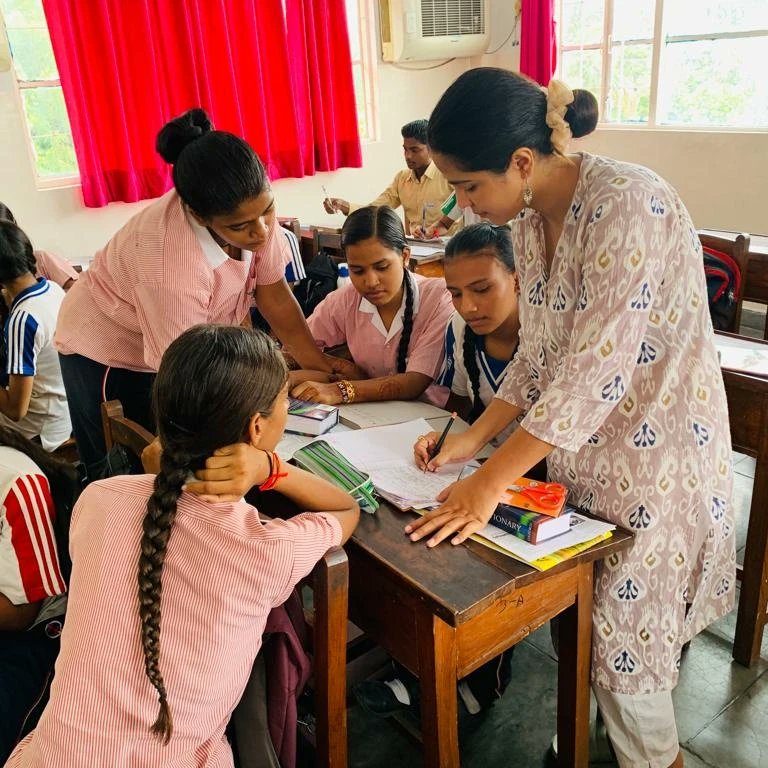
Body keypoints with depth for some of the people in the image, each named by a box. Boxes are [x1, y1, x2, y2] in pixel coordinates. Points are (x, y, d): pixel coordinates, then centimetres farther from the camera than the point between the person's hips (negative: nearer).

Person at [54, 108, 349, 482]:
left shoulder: (252, 208, -22)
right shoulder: (170, 260, -39)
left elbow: (273, 294, -10)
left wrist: (320, 365, -11)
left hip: (182, 344, 5)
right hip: (105, 347, -5)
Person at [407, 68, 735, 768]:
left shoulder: (627, 205, -25)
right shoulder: (530, 219, 1)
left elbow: (596, 370, -29)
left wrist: (490, 483, -24)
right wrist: (474, 438, -2)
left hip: (651, 456, -7)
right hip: (575, 448, 7)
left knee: (621, 643, 8)